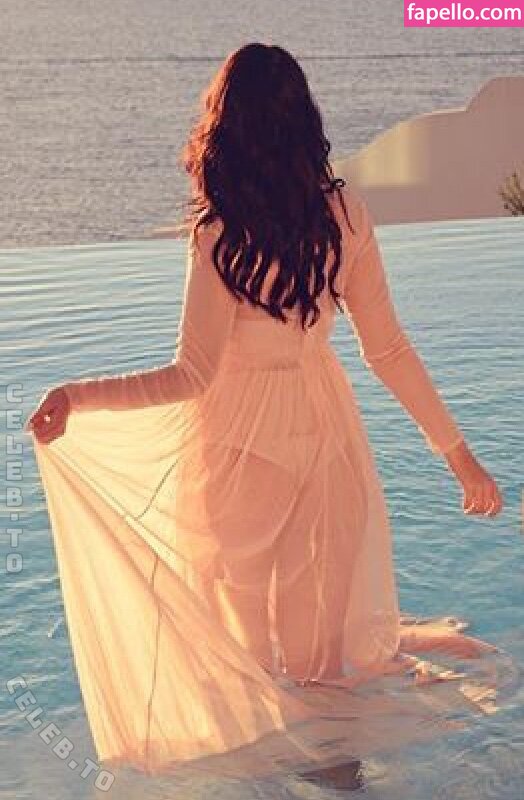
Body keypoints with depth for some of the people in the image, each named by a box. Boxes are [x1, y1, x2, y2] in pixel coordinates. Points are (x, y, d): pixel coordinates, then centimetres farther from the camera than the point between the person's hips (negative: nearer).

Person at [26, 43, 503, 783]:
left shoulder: (220, 235, -19)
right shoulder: (346, 213, -5)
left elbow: (192, 378, -21)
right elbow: (388, 350, -2)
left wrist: (75, 397, -18)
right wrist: (458, 453, 7)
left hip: (242, 443, -4)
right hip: (323, 426, 4)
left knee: (243, 628, 14)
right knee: (330, 621, 18)